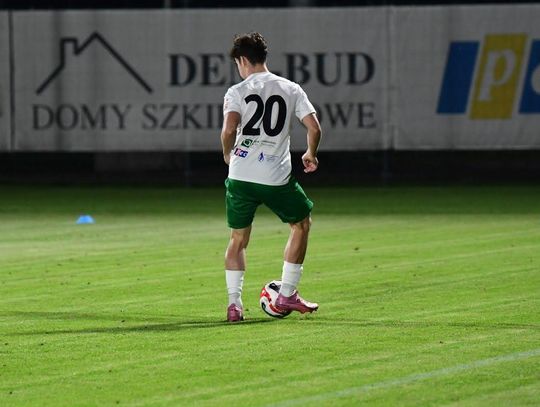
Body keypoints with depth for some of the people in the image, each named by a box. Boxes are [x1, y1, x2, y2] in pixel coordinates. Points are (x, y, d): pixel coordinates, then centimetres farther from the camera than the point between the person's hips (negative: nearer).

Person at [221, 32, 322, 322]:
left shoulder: (237, 92, -1)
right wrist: (310, 155, 19)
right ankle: (287, 295, 19)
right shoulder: (291, 89, 5)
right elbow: (314, 128, 0)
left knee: (238, 238, 15)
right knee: (301, 224, 22)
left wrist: (227, 153, 4)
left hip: (240, 176, 0)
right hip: (277, 177, 0)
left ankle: (234, 304, 4)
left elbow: (229, 129, -16)